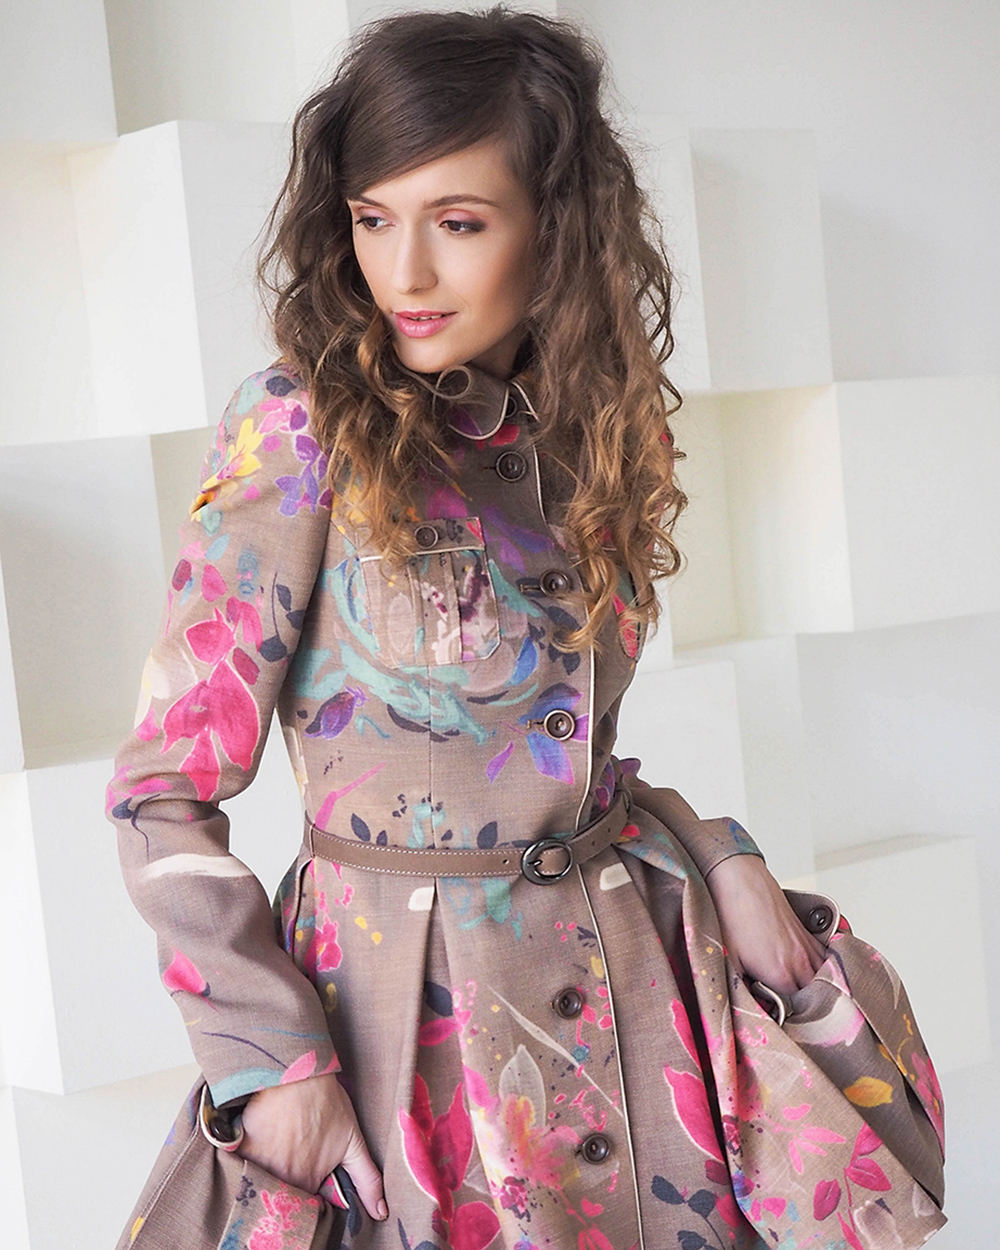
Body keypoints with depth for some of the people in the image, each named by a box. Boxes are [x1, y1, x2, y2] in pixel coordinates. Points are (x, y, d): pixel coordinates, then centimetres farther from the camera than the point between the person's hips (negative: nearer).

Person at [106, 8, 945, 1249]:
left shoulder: (577, 427, 2)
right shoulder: (302, 431, -14)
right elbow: (163, 792, -13)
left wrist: (713, 856, -2)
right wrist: (269, 1059, -17)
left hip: (629, 972, 5)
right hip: (411, 1006, -5)